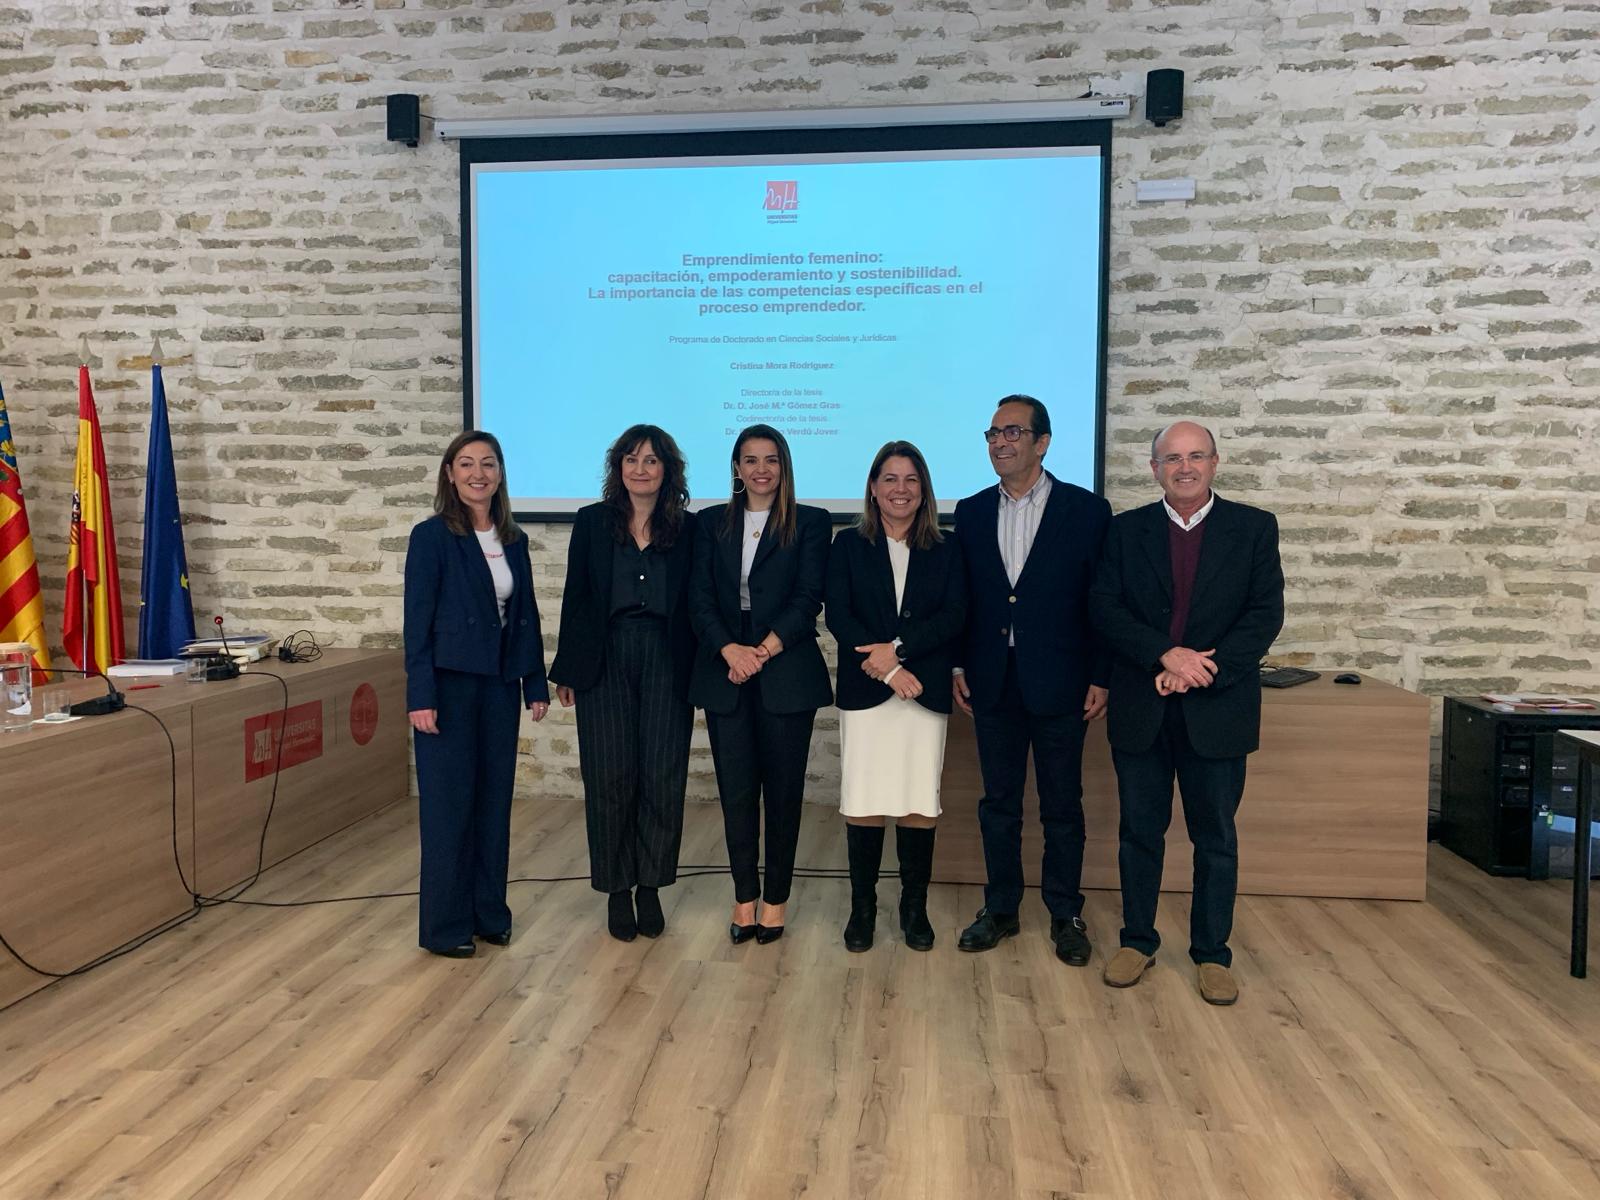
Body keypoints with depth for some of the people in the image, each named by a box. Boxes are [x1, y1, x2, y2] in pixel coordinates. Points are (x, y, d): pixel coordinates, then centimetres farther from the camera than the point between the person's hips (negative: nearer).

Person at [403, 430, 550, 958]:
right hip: (450, 683, -5)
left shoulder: (514, 540, 9)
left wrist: (536, 684, 9)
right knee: (449, 803, 1)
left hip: (500, 684, 5)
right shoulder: (432, 536, -7)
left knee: (495, 799, 11)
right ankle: (445, 926, 14)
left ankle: (489, 913, 24)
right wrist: (420, 696, -15)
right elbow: (417, 620, -10)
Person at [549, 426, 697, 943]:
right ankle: (617, 890, 15)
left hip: (666, 663, 1)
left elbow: (695, 605, 5)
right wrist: (567, 671, 2)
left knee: (663, 778, 1)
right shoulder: (592, 523, 3)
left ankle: (650, 887, 16)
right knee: (611, 778, 2)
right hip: (606, 662, 0)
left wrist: (700, 671, 1)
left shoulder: (687, 530, 4)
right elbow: (576, 600, 3)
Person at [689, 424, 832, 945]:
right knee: (736, 791, 4)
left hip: (786, 673, -2)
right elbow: (700, 599, 3)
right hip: (725, 673, 2)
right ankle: (745, 895, 16)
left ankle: (776, 897, 16)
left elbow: (808, 598, -4)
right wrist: (730, 650, -13)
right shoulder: (713, 523, 11)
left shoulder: (810, 523, 4)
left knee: (783, 790, 4)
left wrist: (765, 650, -14)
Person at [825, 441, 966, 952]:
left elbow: (954, 617, -1)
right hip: (865, 693, -1)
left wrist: (897, 648, -15)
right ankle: (862, 907, 14)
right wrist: (888, 669, -13)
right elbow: (838, 615, -3)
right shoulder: (848, 545, 7)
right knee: (863, 804, -1)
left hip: (925, 693, 1)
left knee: (919, 804, 2)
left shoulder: (945, 551, 10)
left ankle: (914, 908, 16)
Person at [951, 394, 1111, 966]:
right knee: (998, 801, 12)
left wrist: (1101, 678, -7)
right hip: (993, 683, 3)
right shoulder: (971, 512, 6)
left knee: (1062, 806, 8)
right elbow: (961, 596, 9)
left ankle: (1066, 915, 22)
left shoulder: (1086, 510, -4)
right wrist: (957, 666, 3)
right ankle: (1000, 908, 25)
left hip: (1059, 683, -3)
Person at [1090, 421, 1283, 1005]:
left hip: (1217, 709, -1)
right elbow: (1104, 606, -4)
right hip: (1140, 709, 1)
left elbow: (1265, 613, -5)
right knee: (1140, 831, 10)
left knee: (1216, 837, 8)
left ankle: (1212, 953, 22)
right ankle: (1137, 941, 25)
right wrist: (1167, 655, -18)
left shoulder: (1254, 528, 3)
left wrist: (1200, 670, -15)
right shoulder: (1126, 530, 5)